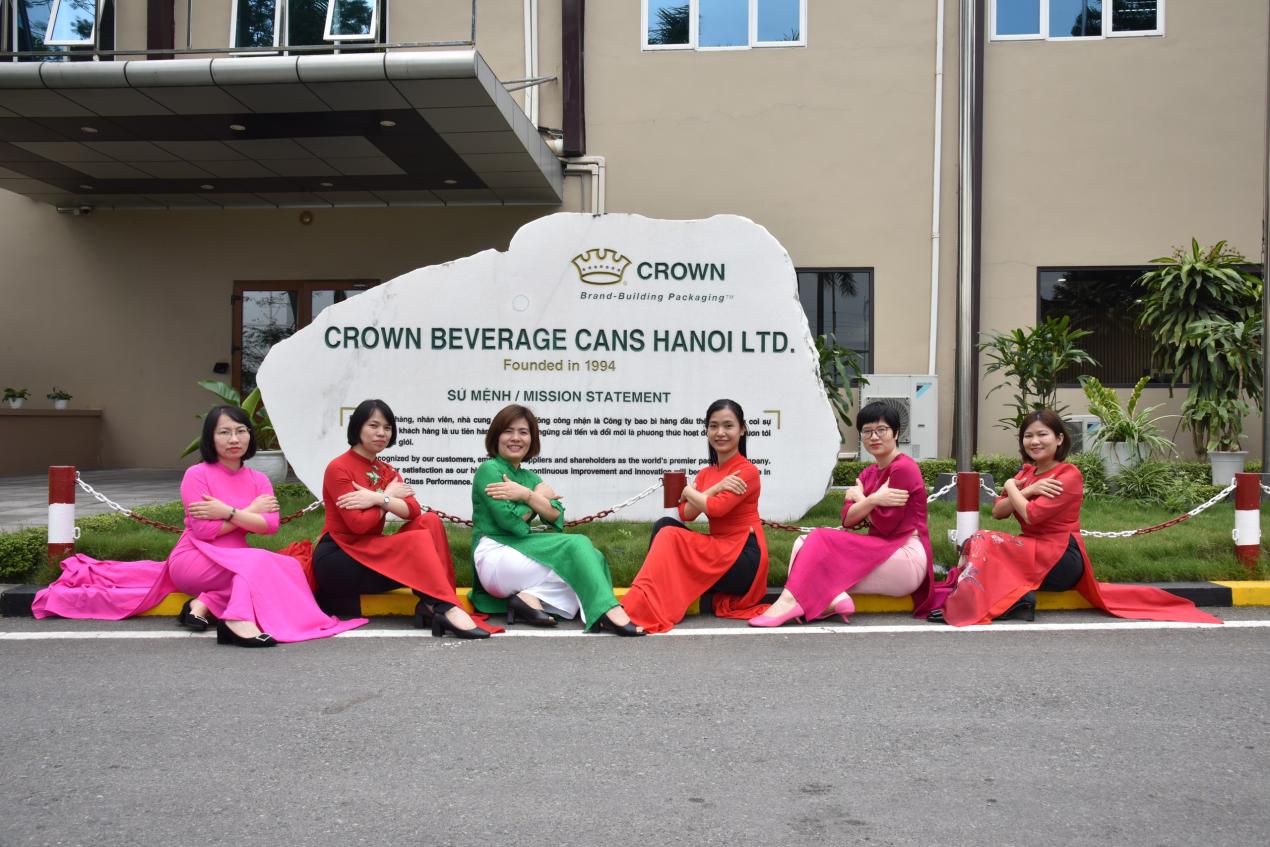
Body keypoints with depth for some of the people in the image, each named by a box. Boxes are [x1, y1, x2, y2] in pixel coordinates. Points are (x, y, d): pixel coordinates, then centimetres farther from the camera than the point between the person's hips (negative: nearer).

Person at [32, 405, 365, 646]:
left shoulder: (259, 480, 8)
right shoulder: (197, 475, -5)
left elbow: (270, 525, -8)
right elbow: (204, 531, -13)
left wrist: (227, 512, -18)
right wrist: (250, 512, -9)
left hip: (237, 559, 5)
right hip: (194, 558, -5)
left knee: (288, 566, -24)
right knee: (258, 562, -32)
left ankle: (205, 602, -22)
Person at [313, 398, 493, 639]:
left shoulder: (387, 472, 13)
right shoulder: (339, 468, -9)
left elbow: (414, 511, -4)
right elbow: (359, 524, -19)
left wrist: (379, 499, -19)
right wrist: (389, 496, -6)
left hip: (370, 554, 7)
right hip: (336, 558, -7)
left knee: (429, 521, -12)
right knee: (418, 539, -25)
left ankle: (432, 605, -25)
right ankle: (447, 609, -31)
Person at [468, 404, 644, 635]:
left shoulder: (528, 476, 19)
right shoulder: (489, 469, -3)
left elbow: (556, 517, 2)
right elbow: (511, 522, -15)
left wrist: (527, 495, -14)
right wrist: (541, 495, 0)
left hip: (519, 553, 7)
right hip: (495, 558, -7)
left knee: (591, 557, -15)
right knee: (577, 545, -22)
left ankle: (531, 596, -25)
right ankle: (609, 613, -33)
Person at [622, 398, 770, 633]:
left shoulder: (747, 472, -9)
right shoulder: (705, 474, 13)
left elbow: (716, 508, -21)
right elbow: (685, 514, -2)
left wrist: (689, 491, -2)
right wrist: (715, 488, -15)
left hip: (744, 560, -7)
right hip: (719, 554, 7)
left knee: (670, 536, -19)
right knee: (664, 525, -9)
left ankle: (639, 609, -22)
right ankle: (647, 595, -18)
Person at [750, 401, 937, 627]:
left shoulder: (903, 468, -9)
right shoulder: (868, 474, 18)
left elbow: (884, 525, -14)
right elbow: (848, 519, 3)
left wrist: (859, 498, 2)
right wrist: (873, 500, -15)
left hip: (908, 558, -9)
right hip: (881, 553, 9)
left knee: (821, 539, -20)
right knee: (804, 543, -7)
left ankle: (791, 601, -28)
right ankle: (835, 598, -31)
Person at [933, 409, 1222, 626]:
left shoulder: (1069, 475, -10)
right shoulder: (1027, 472, 14)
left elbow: (1030, 515, -21)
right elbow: (998, 511, 2)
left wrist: (1011, 486, -3)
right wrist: (1027, 490, -13)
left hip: (1059, 559, -8)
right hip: (1031, 551, 8)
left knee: (979, 544, -22)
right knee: (977, 544, -12)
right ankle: (1019, 596, -16)